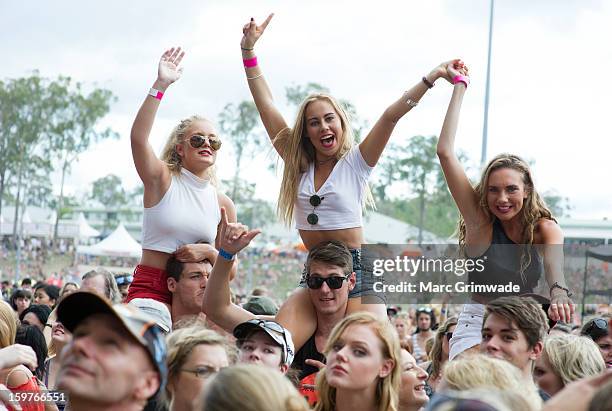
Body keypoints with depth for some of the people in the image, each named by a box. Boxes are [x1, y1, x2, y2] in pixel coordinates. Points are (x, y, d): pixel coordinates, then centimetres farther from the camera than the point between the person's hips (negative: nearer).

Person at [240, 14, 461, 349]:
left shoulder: (355, 163, 1)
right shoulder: (299, 165, 9)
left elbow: (391, 116, -10)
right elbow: (266, 105, 9)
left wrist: (433, 77, -18)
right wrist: (248, 49, 7)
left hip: (358, 271, -3)